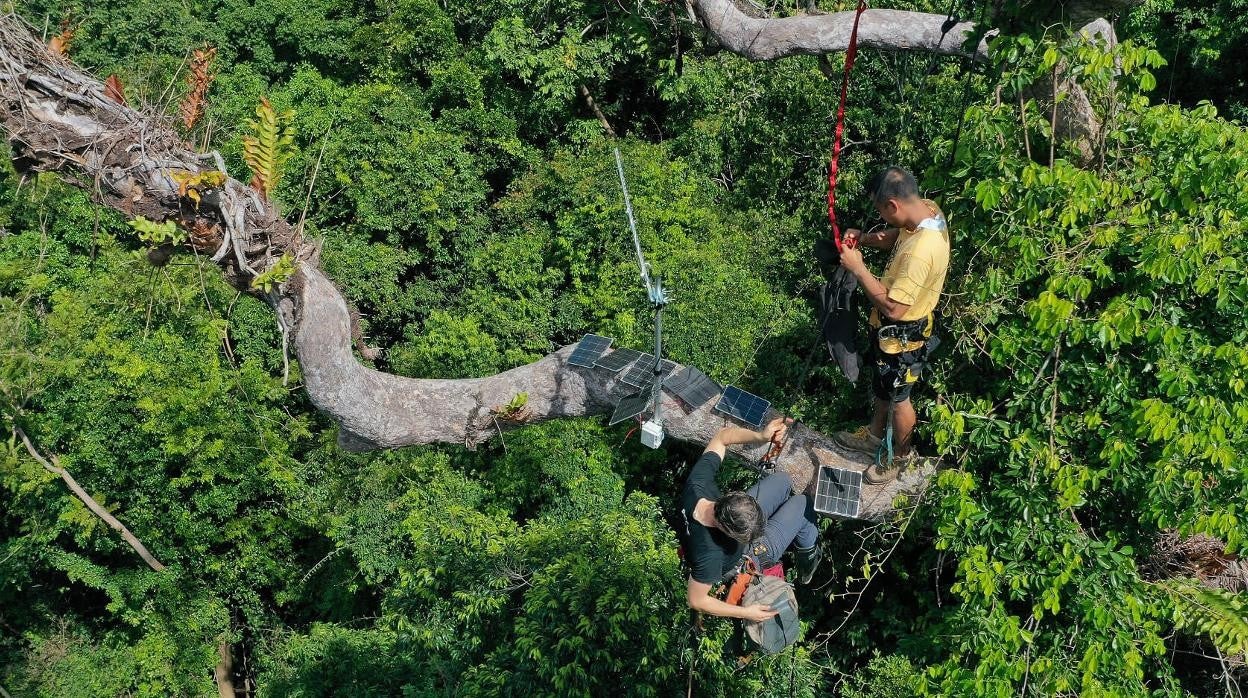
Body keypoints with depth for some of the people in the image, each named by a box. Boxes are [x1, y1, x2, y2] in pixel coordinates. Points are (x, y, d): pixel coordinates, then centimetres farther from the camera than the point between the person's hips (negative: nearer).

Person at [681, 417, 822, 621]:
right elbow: (696, 600, -32)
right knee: (802, 503, -3)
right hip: (747, 559, -5)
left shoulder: (697, 483, -36)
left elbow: (723, 436, -20)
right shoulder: (709, 554, -48)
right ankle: (808, 554, 28)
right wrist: (745, 613, -26)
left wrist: (760, 436, -35)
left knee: (782, 479, 16)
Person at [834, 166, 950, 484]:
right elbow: (897, 237, 11)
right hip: (890, 326, 9)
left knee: (897, 397, 17)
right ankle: (874, 435, 54)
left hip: (902, 335, -9)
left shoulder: (920, 252, -41)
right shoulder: (928, 209, -12)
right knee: (882, 384, 30)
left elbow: (893, 308, -34)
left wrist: (857, 268, -28)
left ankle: (903, 455, 42)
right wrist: (866, 238, -6)